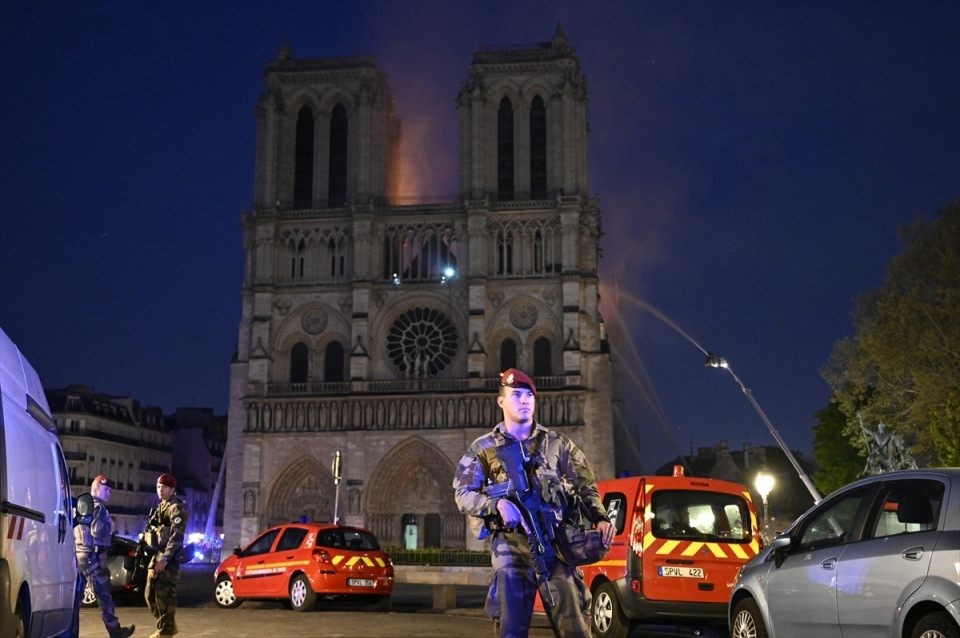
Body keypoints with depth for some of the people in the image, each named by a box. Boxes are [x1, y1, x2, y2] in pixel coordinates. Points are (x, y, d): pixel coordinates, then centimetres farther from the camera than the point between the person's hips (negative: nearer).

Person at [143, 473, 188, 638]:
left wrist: (165, 558, -28)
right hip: (156, 555, 10)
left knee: (164, 595, -9)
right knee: (150, 594, 12)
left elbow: (176, 535, -20)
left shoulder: (177, 508, -10)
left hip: (168, 558, -10)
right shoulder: (160, 507, 20)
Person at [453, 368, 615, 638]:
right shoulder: (484, 448, 10)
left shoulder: (557, 443, 14)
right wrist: (497, 504, -14)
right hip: (511, 546, 0)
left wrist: (600, 519, -3)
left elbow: (585, 486, 14)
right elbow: (463, 494, 4)